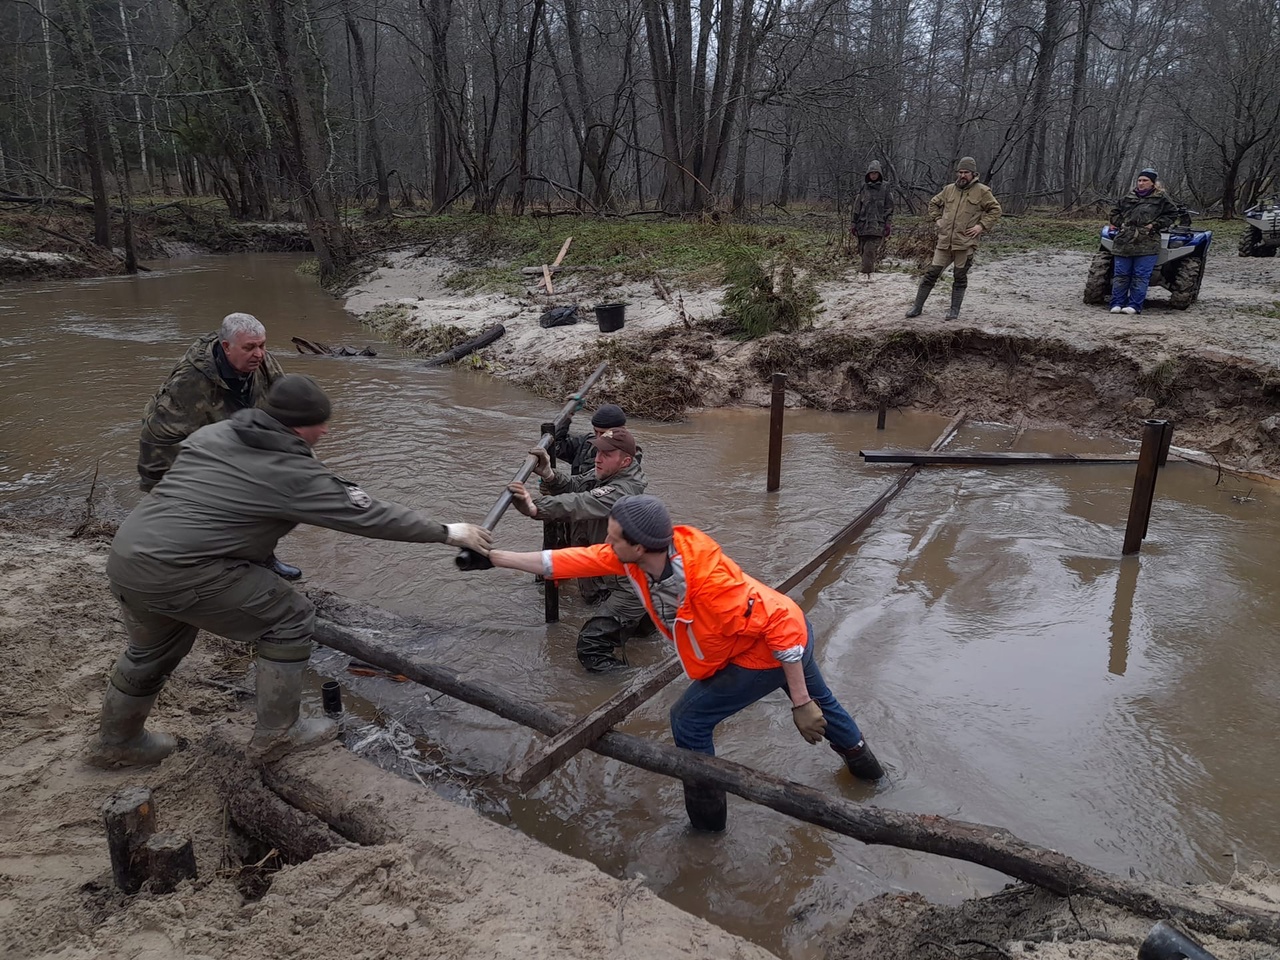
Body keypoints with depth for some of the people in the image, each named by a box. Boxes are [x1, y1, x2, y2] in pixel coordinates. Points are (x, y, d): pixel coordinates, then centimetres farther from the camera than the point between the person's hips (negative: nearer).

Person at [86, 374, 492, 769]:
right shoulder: (295, 474, -11)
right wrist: (448, 533, 1)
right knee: (291, 619, 5)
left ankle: (116, 742, 52)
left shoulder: (212, 432, 9)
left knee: (151, 650, 31)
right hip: (181, 572, -9)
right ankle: (276, 734, 16)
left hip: (125, 555, 9)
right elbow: (371, 515, -7)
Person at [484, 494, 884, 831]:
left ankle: (707, 815, 20)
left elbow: (780, 625, -33)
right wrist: (498, 557, -8)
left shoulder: (706, 578, -39)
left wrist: (801, 703, -27)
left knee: (690, 720, -1)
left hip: (773, 650, -9)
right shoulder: (630, 559, -18)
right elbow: (575, 559, -9)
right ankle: (863, 763, 59)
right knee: (817, 699, 32)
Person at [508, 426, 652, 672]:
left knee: (592, 647, -15)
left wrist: (535, 508, -55)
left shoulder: (624, 490, -27)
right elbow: (574, 485, -2)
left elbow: (583, 504, -42)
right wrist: (549, 474, -24)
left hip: (630, 586, -11)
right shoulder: (603, 474, 5)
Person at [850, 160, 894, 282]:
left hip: (878, 224, -3)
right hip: (863, 222, 3)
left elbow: (889, 207, 6)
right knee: (864, 248, 2)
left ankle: (867, 273, -17)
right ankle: (868, 270, 15)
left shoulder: (885, 187, 6)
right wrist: (855, 224, 8)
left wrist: (888, 224, -2)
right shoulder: (863, 187, 10)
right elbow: (856, 206, 12)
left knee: (871, 248, -16)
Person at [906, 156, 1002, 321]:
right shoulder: (949, 189, 10)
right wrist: (937, 220, 13)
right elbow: (933, 204, 25)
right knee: (932, 273, 2)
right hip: (944, 241, 3)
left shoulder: (982, 191, -1)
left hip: (965, 243, -3)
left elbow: (995, 210, 3)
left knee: (960, 277, 5)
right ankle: (917, 306, 9)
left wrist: (982, 226, -6)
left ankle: (955, 310, 15)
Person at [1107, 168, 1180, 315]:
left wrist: (1155, 225, -4)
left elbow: (1172, 213, 6)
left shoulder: (1161, 198, 5)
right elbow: (1115, 211, 24)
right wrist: (1120, 223, 8)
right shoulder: (1128, 197, 13)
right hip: (1124, 241, 3)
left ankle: (1134, 305, 0)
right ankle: (1117, 304, 8)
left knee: (1141, 276, -3)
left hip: (1147, 243, -3)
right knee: (1121, 274, 4)